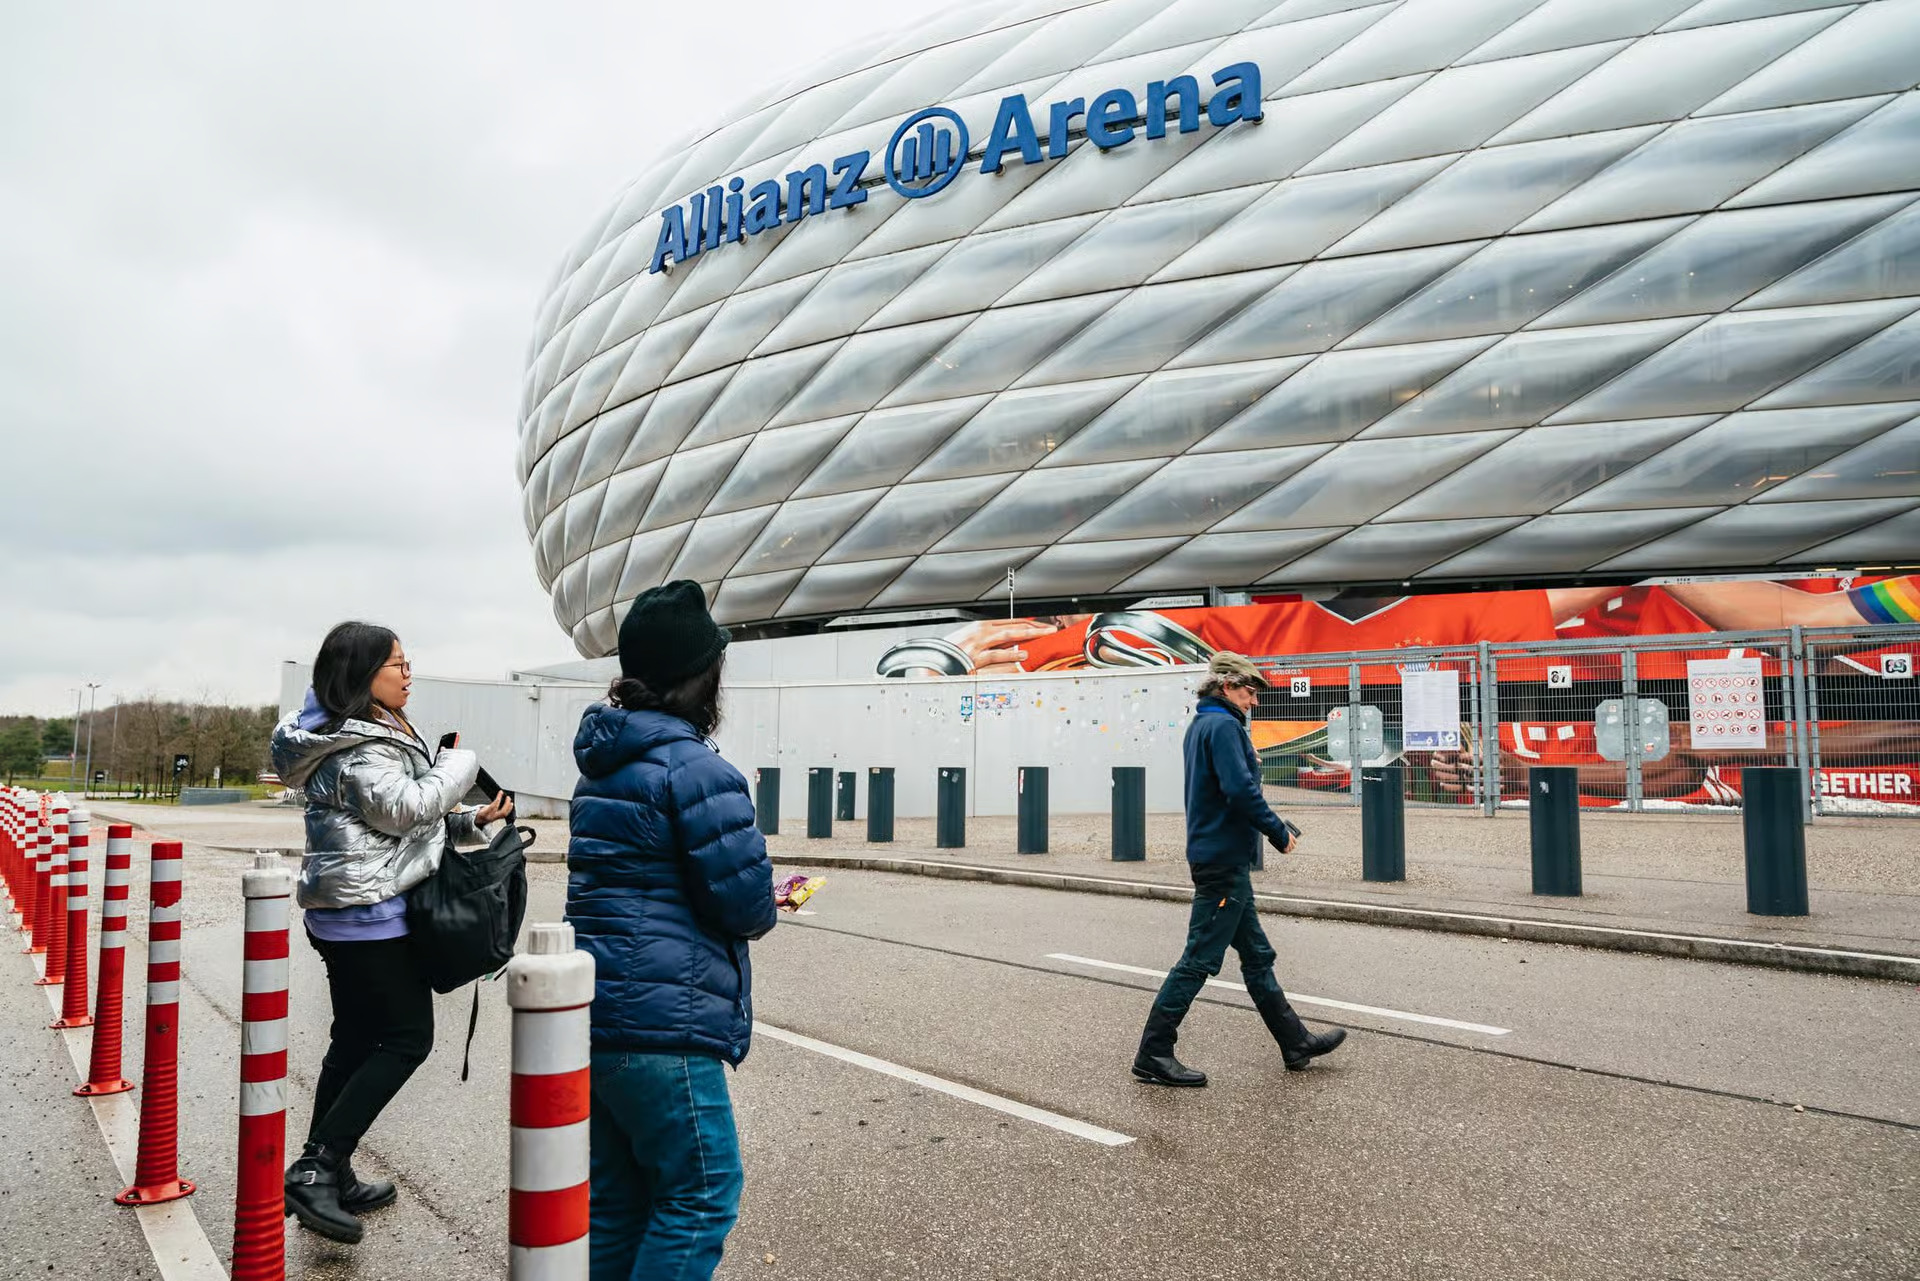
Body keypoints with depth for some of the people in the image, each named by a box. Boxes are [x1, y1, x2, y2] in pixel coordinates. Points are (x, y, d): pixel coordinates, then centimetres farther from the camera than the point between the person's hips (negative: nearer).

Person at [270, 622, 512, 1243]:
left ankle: (329, 1179, 24)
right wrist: (459, 765, -9)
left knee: (356, 1041, 15)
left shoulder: (379, 734, 16)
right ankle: (316, 1169, -2)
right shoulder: (357, 747, -16)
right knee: (407, 1037, -3)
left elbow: (406, 821, 21)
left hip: (345, 915, 10)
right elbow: (403, 807, -24)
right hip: (371, 915, -10)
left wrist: (470, 821, 8)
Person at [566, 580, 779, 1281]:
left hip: (593, 1011, 9)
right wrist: (766, 905, 4)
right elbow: (746, 902, -17)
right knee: (702, 1195, 4)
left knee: (616, 1199, 18)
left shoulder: (603, 760, 12)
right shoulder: (695, 767, -16)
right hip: (661, 1021, -9)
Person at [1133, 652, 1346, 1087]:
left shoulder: (1201, 724, 16)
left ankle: (1296, 1043, 28)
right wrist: (1280, 834, -12)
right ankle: (1154, 1054, 0)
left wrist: (1269, 828, 12)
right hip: (1224, 859, -11)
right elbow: (1241, 790, -25)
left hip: (1220, 858, 11)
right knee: (1200, 960, -5)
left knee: (1257, 955, 17)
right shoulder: (1223, 725, -14)